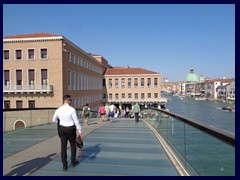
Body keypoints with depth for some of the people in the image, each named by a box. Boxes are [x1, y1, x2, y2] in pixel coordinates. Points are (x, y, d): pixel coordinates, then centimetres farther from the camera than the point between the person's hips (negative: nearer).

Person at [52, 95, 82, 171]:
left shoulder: (58, 110, -3)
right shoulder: (72, 109, -18)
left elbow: (54, 120, 11)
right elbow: (76, 121, -15)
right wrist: (79, 131, -8)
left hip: (62, 129, 3)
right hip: (71, 129, -3)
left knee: (63, 146, 10)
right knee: (73, 145, 17)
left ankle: (64, 165, 16)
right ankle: (73, 162, 31)